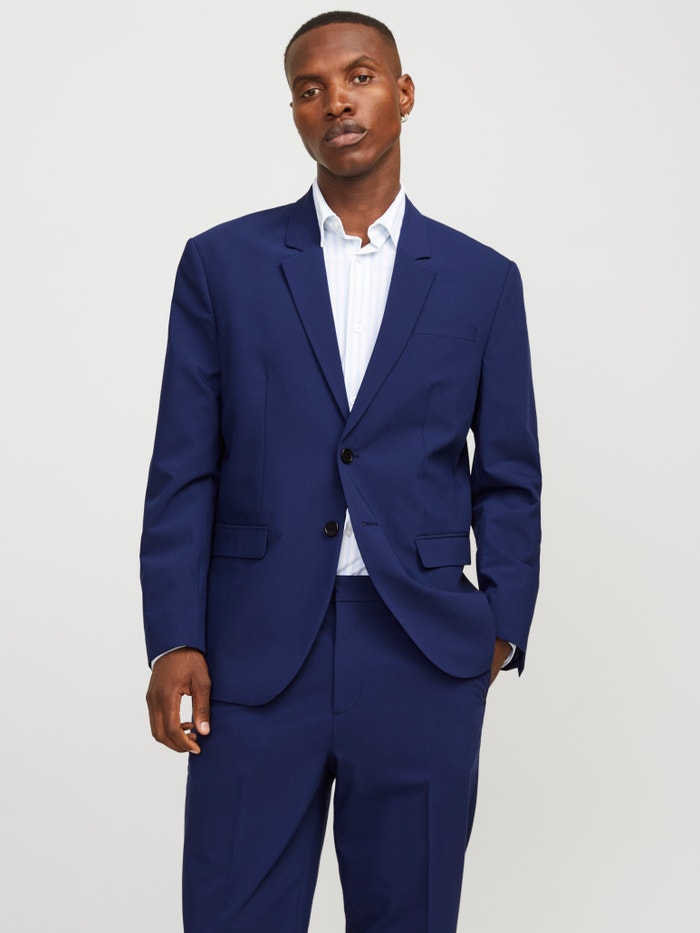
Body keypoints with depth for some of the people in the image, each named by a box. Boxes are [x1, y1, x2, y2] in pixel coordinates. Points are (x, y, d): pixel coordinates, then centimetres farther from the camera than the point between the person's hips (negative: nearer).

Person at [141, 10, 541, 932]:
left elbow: (509, 480, 9)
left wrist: (500, 632, 1)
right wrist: (174, 639, -4)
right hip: (254, 655, 0)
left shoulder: (483, 280, 6)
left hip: (422, 662, 1)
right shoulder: (223, 264, 5)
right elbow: (183, 470, 3)